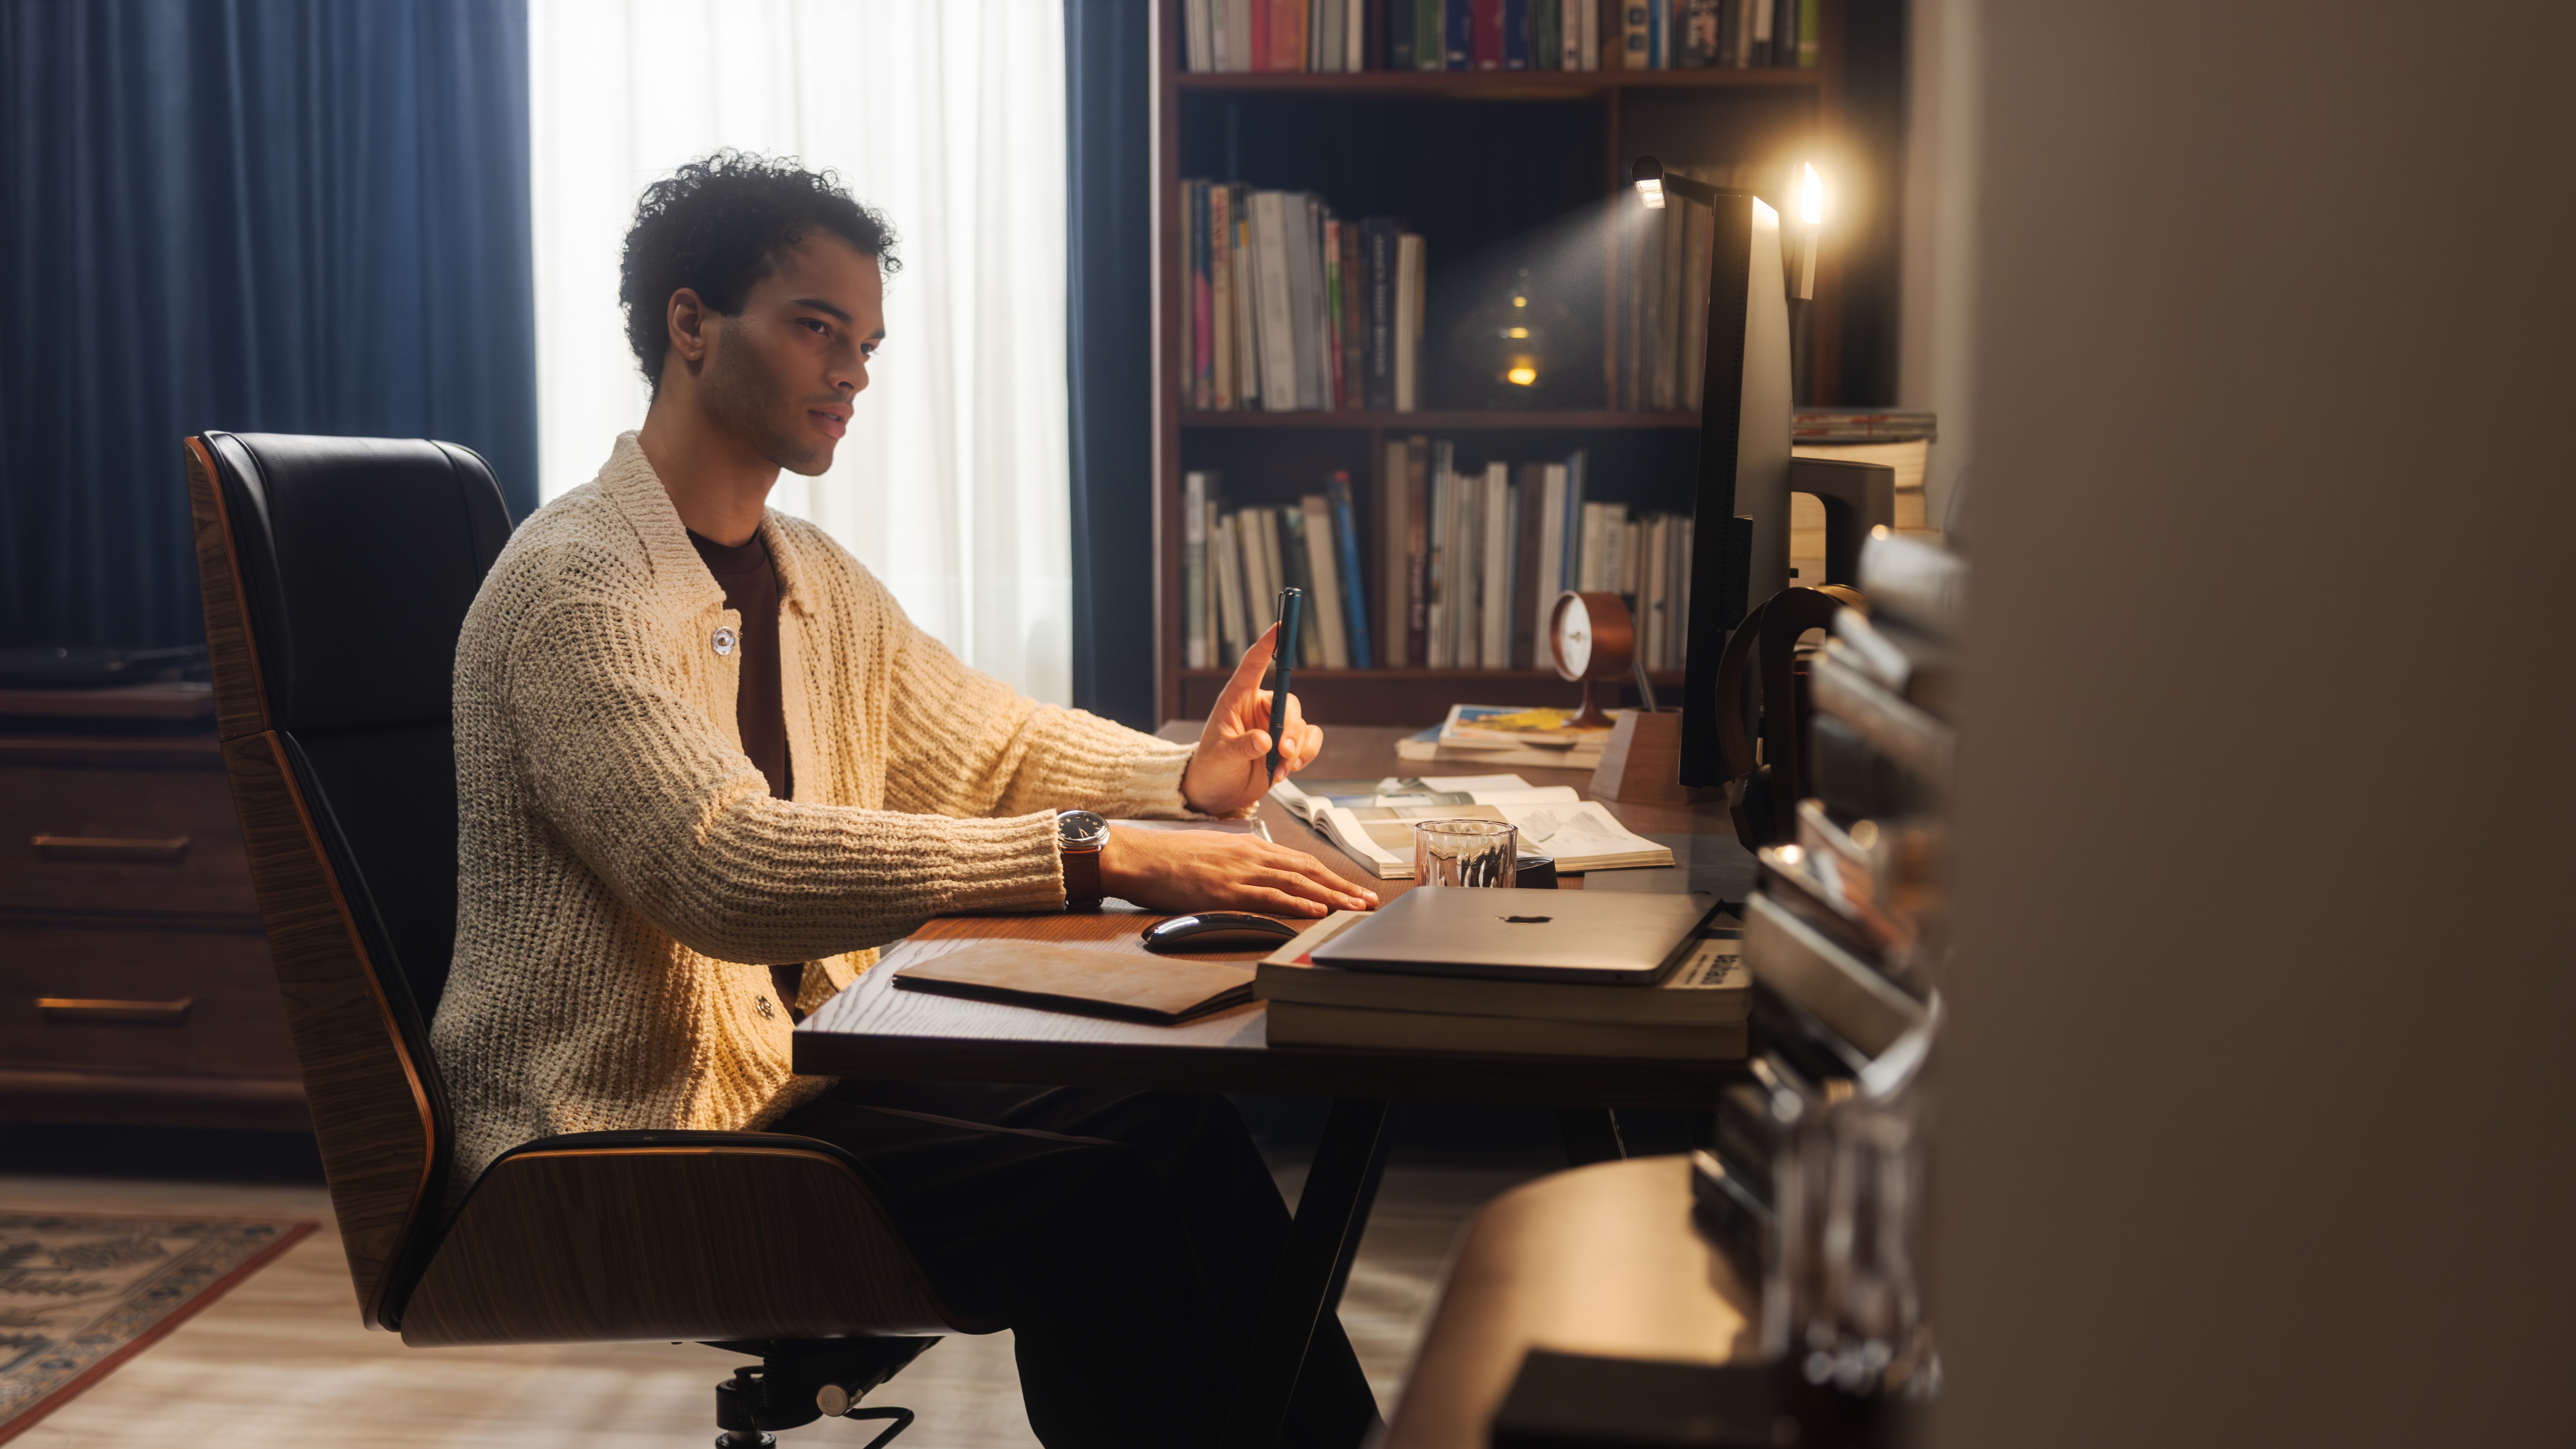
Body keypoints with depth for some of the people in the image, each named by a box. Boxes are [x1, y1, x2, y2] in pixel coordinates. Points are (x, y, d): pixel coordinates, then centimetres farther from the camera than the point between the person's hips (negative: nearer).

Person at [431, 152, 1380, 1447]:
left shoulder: (812, 581, 13)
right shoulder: (573, 585, -17)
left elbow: (992, 741, 20)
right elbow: (725, 864, -31)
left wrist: (1188, 778, -2)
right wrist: (1099, 858, -37)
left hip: (797, 1068, 8)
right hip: (627, 1129, -8)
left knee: (1176, 1134, -10)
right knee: (1082, 1205, -21)